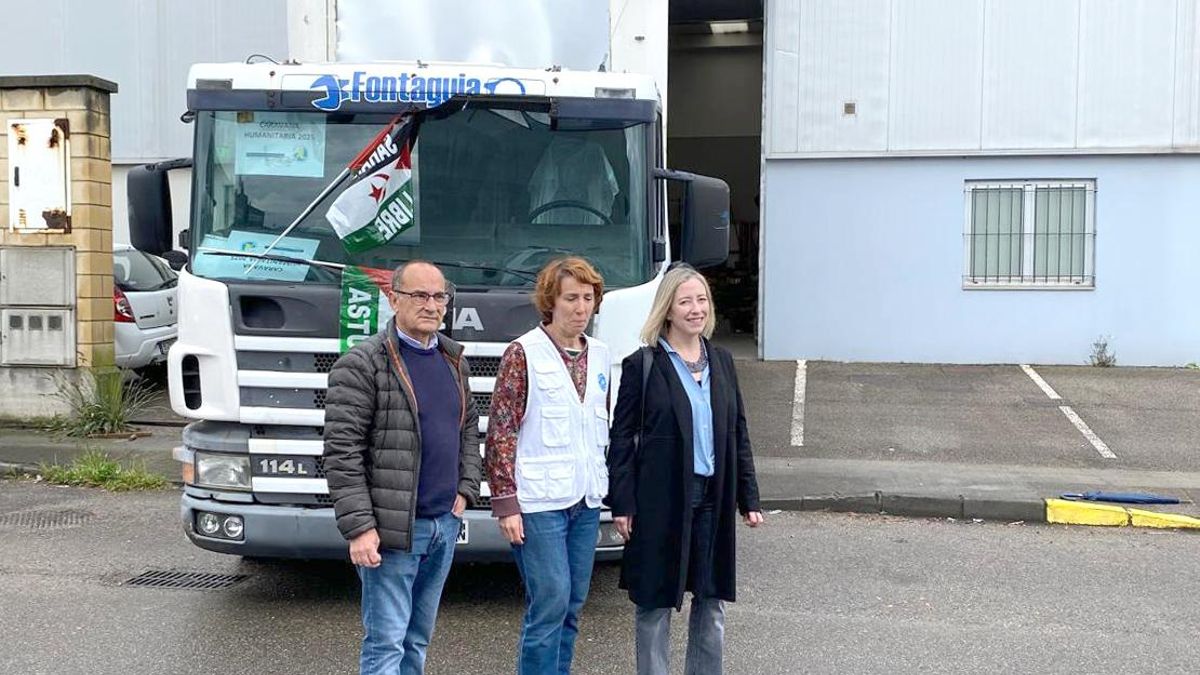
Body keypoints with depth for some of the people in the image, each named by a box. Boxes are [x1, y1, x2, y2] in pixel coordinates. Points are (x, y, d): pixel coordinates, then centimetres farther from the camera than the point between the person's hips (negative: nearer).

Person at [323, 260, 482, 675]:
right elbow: (341, 453, -13)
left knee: (418, 638, 15)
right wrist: (359, 527, -18)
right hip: (392, 530, -7)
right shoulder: (362, 365, -10)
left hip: (445, 524, 7)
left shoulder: (454, 361, 12)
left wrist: (466, 488, 10)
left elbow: (469, 427, 23)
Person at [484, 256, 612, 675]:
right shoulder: (523, 354, -8)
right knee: (550, 601, -7)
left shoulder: (600, 356, 10)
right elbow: (500, 431, -9)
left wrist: (609, 487, 14)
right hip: (539, 500, -6)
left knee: (573, 603, 11)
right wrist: (506, 503, -14)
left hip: (586, 499, 6)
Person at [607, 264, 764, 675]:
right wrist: (622, 504, -10)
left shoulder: (721, 362, 9)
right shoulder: (641, 366, -5)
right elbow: (622, 437, -5)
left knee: (712, 601, 12)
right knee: (655, 602, 5)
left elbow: (738, 433, 12)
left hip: (714, 499, 5)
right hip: (661, 501, -4)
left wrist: (749, 498, 9)